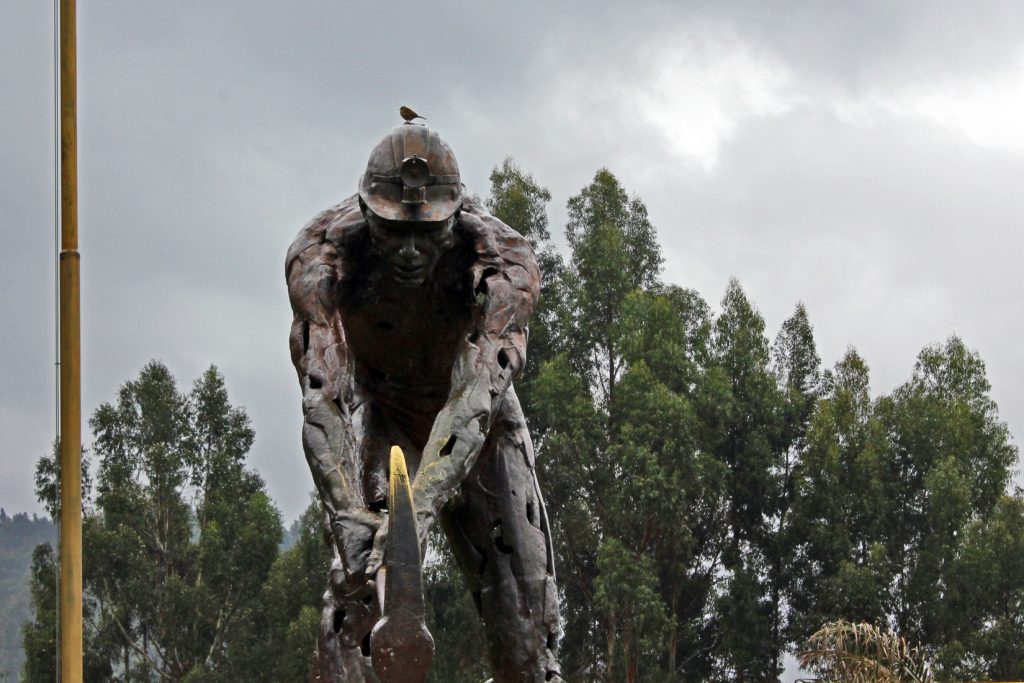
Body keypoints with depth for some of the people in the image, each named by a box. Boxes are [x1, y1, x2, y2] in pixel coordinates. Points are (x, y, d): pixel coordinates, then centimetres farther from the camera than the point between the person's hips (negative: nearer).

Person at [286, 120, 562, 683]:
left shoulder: (504, 261, -32)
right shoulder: (322, 254, -31)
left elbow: (476, 396, -43)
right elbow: (321, 396, -39)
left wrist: (420, 508, -56)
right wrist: (349, 513, -53)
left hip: (473, 420, 1)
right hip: (376, 408, -1)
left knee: (522, 583, -3)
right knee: (357, 573, -22)